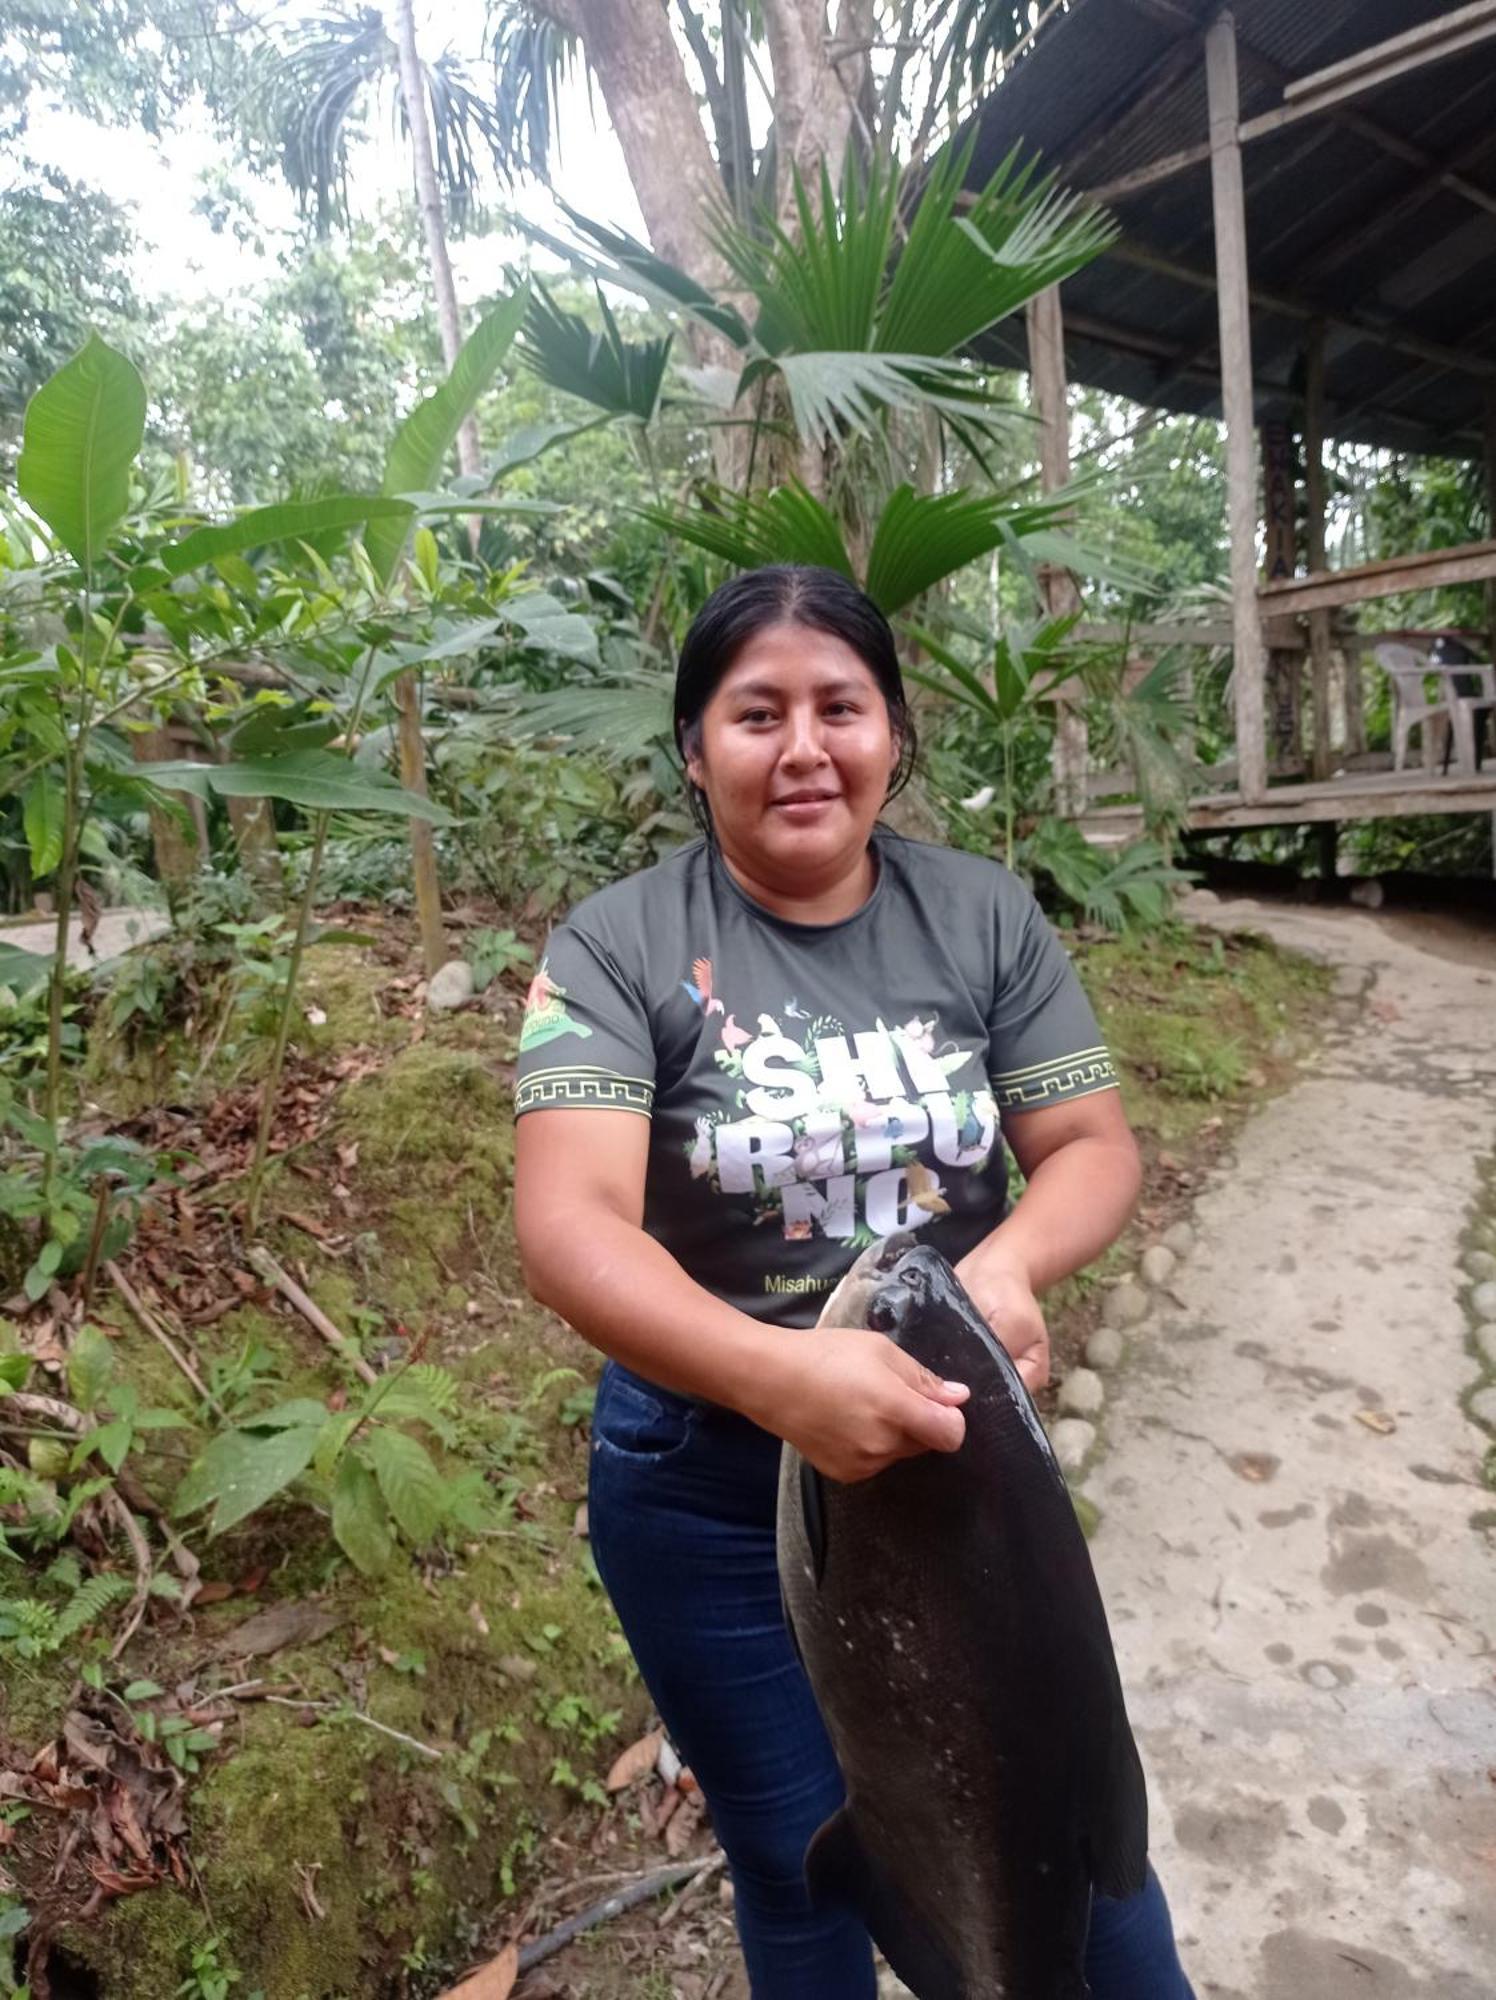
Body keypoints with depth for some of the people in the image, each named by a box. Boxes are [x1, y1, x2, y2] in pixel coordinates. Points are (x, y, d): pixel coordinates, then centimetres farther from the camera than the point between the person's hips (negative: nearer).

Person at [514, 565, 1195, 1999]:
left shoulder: (983, 916, -5)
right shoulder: (617, 948, -15)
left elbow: (1093, 1144, -5)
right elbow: (569, 1226, -26)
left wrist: (1012, 1258, -27)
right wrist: (783, 1376, -43)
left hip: (967, 1452, 3)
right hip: (713, 1496, -2)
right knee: (798, 1869, 21)